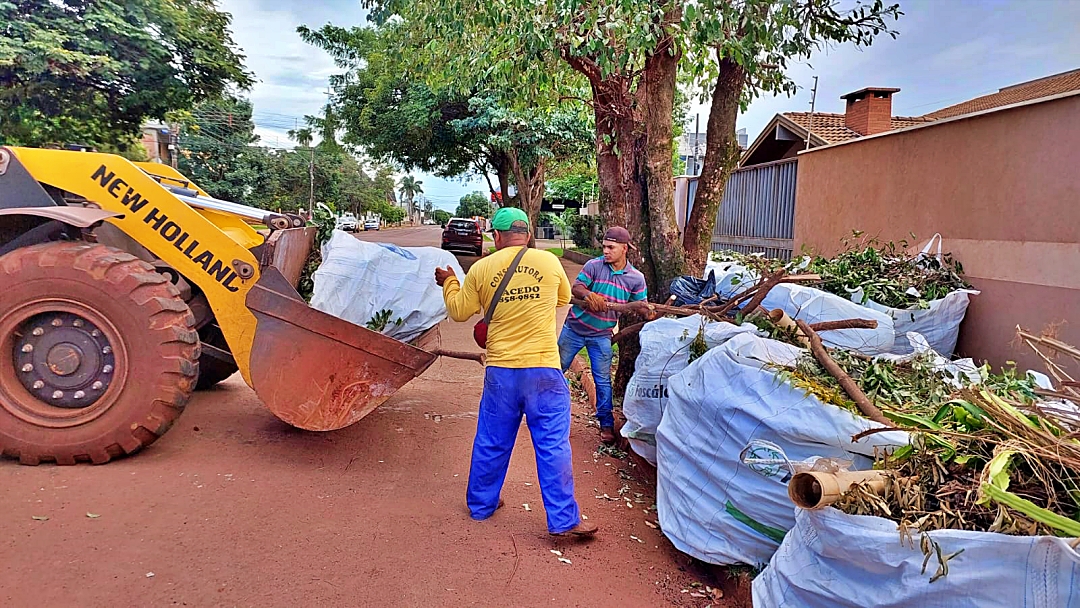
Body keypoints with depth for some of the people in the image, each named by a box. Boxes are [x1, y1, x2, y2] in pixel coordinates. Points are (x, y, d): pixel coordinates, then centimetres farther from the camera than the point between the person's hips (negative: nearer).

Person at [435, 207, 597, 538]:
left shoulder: (480, 269, 0)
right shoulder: (550, 262, -1)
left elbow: (459, 311, 12)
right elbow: (564, 298, 18)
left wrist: (449, 282, 29)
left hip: (500, 371, 2)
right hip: (544, 369, -2)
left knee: (491, 442, 17)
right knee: (553, 444, 3)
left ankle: (480, 504, 33)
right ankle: (563, 519, 6)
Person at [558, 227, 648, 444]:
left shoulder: (636, 278, -5)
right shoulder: (594, 266, -12)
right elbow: (576, 287, -17)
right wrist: (589, 294, -39)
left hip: (601, 335, 0)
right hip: (575, 328, 0)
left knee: (603, 381, 3)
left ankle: (606, 424, 17)